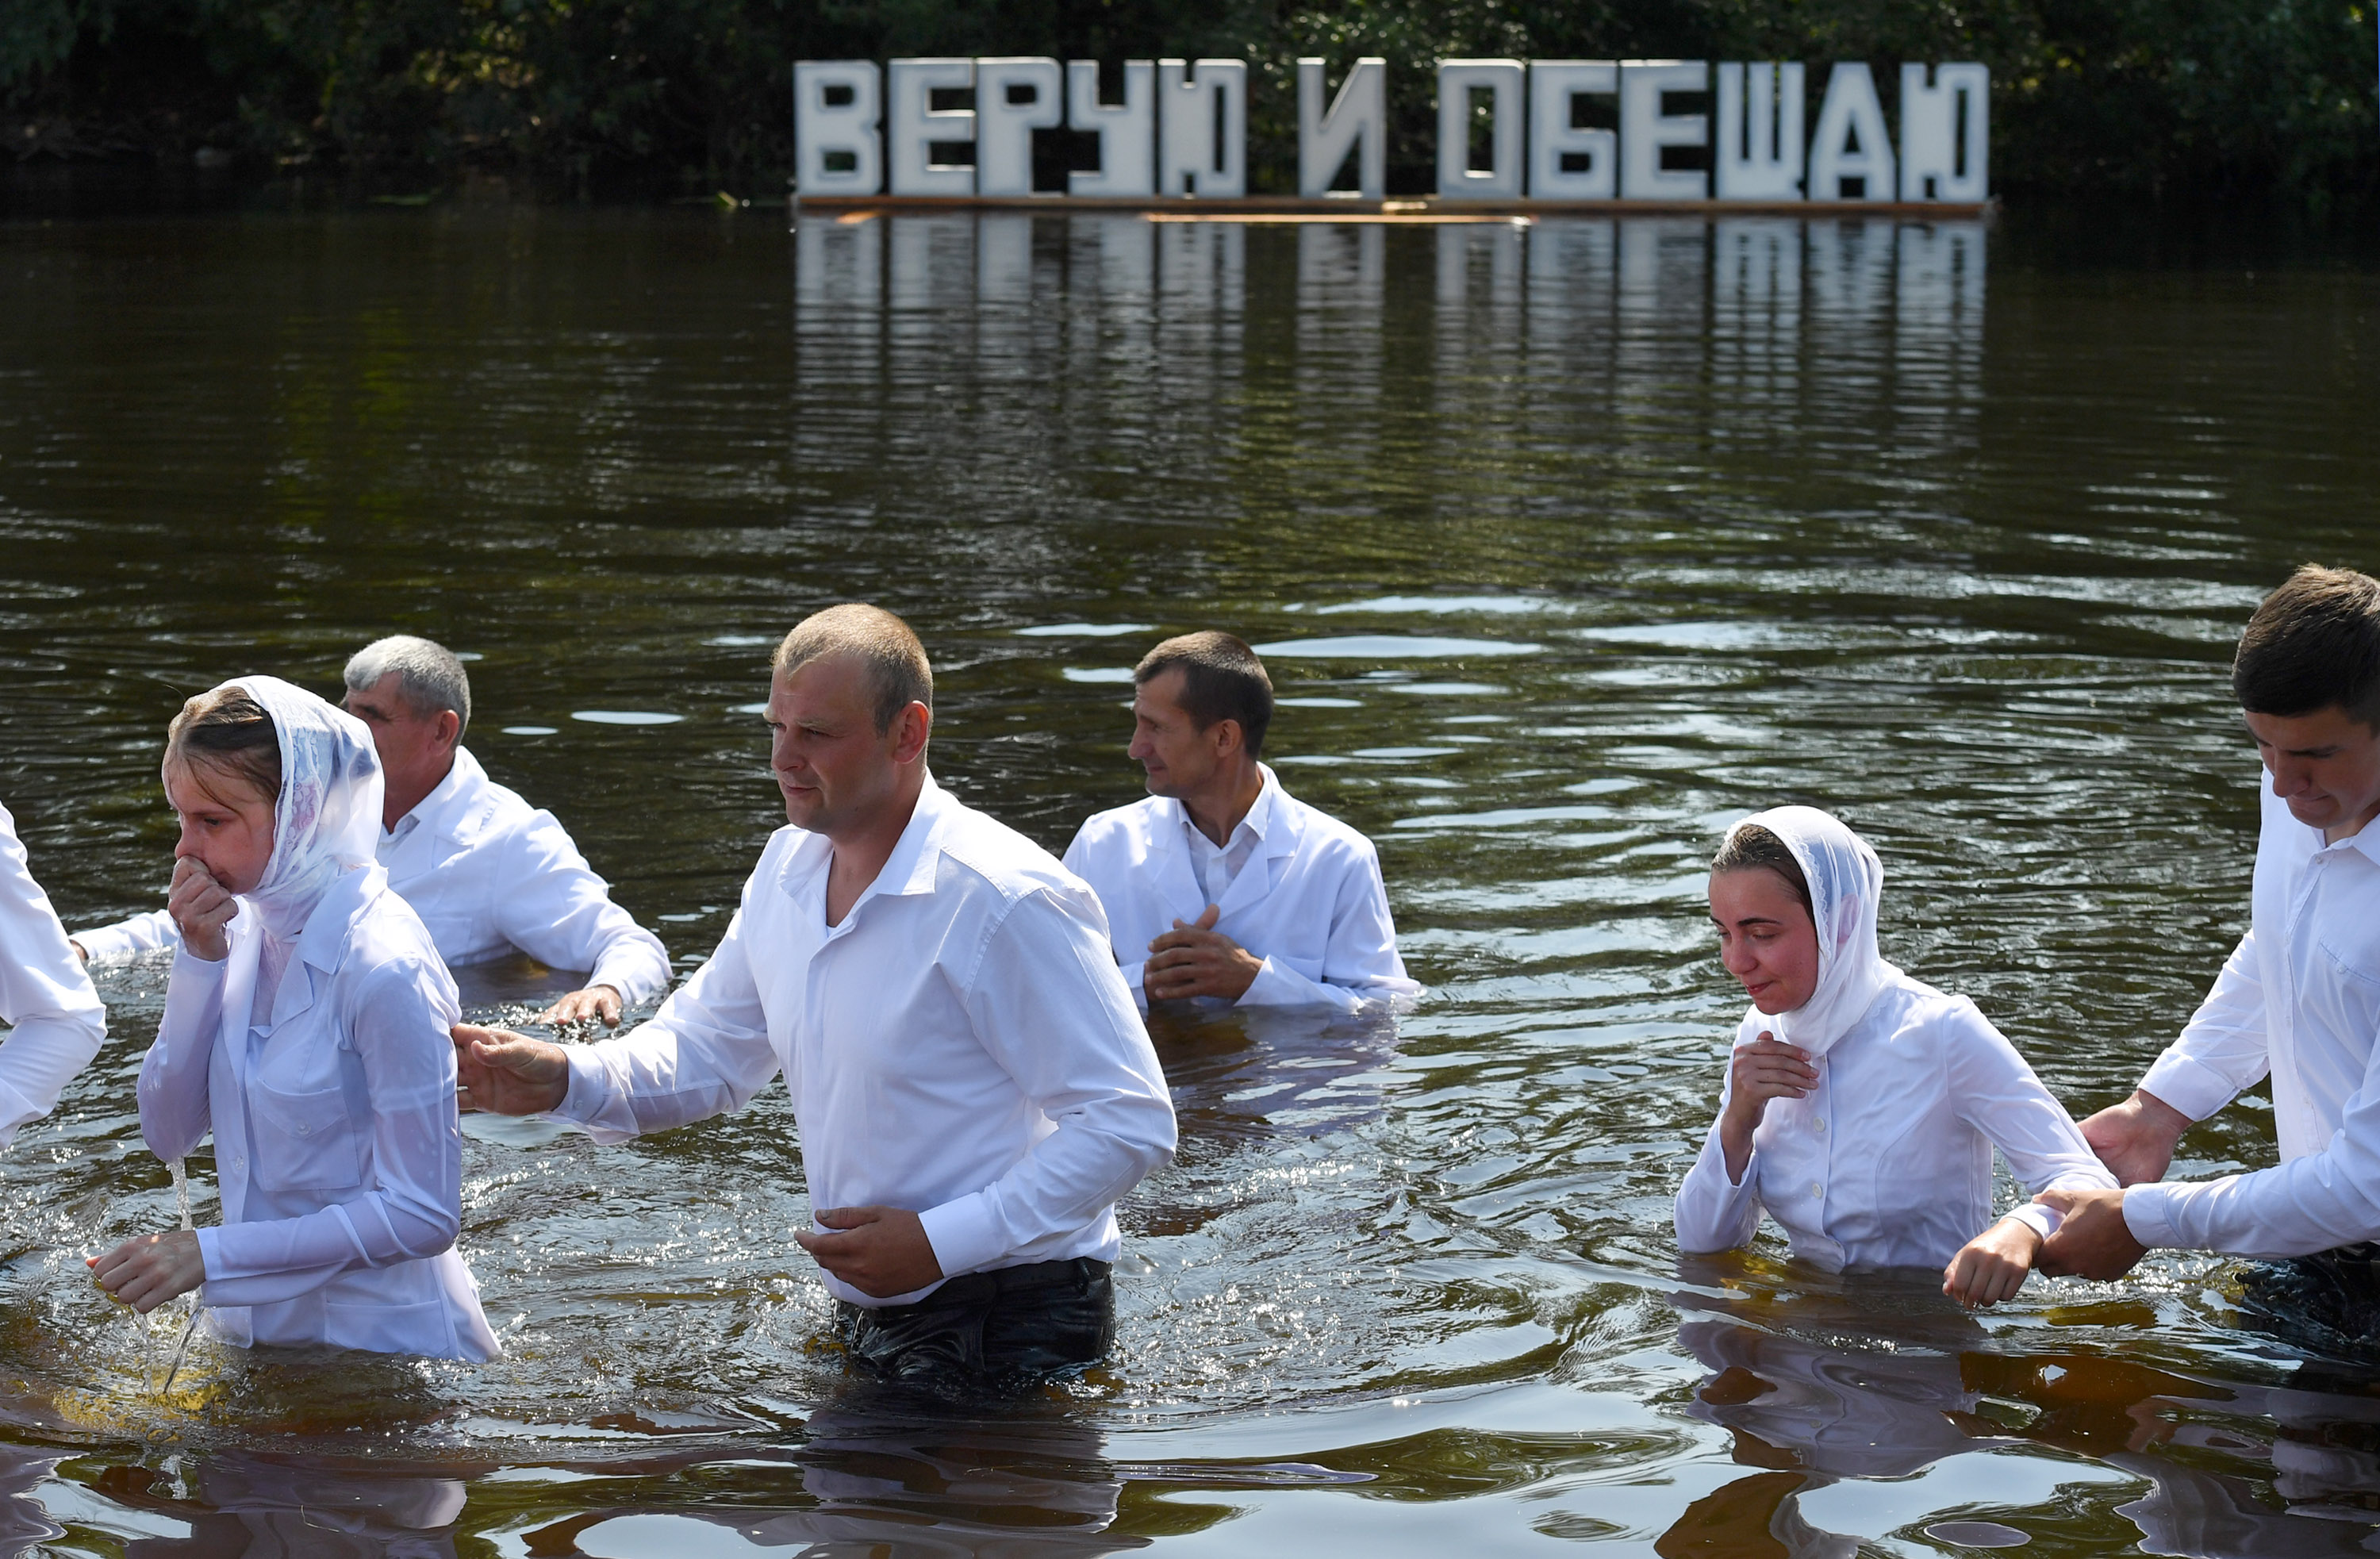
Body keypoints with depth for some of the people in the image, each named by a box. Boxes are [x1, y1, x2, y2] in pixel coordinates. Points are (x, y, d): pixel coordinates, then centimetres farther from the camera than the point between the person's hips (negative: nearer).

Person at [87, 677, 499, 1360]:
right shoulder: (248, 924, 1)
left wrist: (210, 1254, -25)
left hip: (385, 1339, -7)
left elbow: (423, 1215, -23)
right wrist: (201, 959, -12)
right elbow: (169, 1132, 0)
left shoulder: (384, 966, -23)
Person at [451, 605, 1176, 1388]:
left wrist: (941, 1241, -24)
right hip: (869, 1317, 8)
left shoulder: (1007, 901, -20)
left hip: (1015, 1320, -8)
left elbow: (1132, 1123, -22)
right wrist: (566, 1078, -5)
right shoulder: (788, 867, 7)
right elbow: (709, 1049, 16)